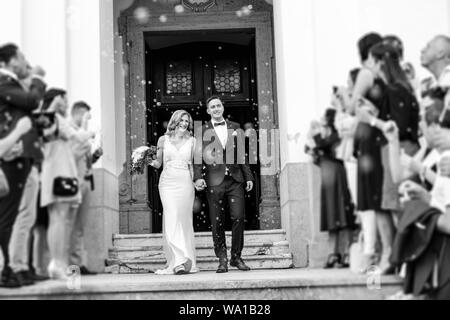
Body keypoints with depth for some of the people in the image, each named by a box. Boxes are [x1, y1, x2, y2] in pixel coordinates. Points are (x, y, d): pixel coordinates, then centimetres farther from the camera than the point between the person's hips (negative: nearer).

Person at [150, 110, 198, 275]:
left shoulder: (192, 141, 10)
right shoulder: (163, 140, 9)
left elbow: (194, 164, 13)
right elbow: (158, 163, 14)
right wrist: (148, 160, -6)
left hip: (185, 183, 1)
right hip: (167, 182, 0)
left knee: (183, 220, -2)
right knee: (172, 219, -12)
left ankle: (184, 262, 3)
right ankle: (180, 260, -17)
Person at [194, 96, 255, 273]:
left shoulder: (236, 128, 15)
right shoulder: (202, 131, 8)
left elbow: (242, 155, 15)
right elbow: (198, 156, 2)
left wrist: (249, 177, 10)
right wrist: (198, 177, -11)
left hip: (235, 180, 2)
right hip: (214, 181, -1)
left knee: (239, 218, -5)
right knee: (217, 222, 0)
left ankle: (236, 257, 9)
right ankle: (222, 260, 9)